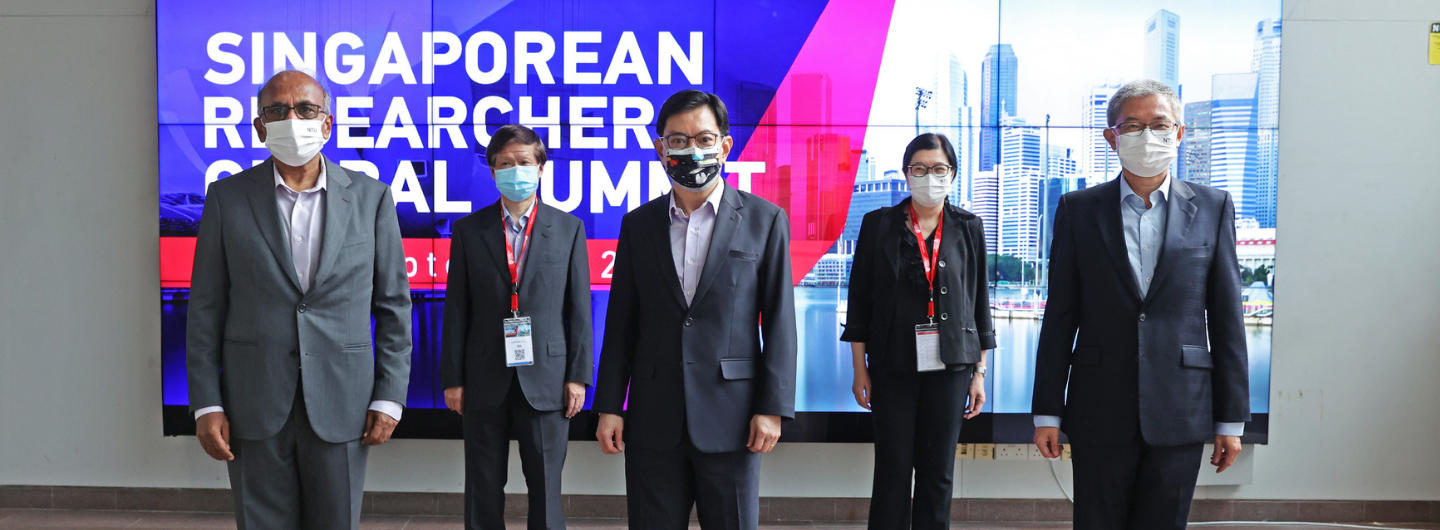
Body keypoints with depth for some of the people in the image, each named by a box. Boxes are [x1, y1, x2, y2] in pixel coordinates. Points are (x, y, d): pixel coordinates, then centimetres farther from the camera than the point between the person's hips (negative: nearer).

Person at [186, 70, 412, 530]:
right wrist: (206, 405, -3)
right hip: (254, 406, 0)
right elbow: (206, 308, 3)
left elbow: (393, 305, 4)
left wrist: (389, 397, -2)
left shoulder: (370, 197, 1)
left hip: (341, 405, 0)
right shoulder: (228, 197, 2)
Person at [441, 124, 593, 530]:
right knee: (483, 493, 10)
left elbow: (579, 308, 2)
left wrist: (578, 376, -3)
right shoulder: (469, 230, 4)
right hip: (484, 382, 1)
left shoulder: (568, 228, 3)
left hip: (545, 380, -1)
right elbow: (457, 310, 3)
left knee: (545, 491, 5)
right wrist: (452, 379, 0)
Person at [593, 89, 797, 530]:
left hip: (728, 418, -2)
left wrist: (772, 408, -8)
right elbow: (622, 323, 8)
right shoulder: (638, 224, 8)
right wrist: (609, 406, 3)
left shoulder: (764, 220, 1)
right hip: (653, 420, 2)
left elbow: (779, 322, -2)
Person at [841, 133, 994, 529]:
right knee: (892, 470, 2)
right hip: (893, 366, -1)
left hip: (950, 366, 1)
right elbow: (860, 300, 2)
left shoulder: (968, 228, 5)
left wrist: (980, 372, 4)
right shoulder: (879, 225, 1)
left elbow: (980, 302, 7)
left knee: (938, 472, 7)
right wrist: (860, 369, 0)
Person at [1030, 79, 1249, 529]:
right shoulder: (1078, 210, 4)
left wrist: (1231, 419, 2)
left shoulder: (1213, 208, 5)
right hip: (1100, 415, 0)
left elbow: (1227, 318, 4)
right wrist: (1047, 412, 1)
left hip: (1180, 417, 1)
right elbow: (1060, 317, 3)